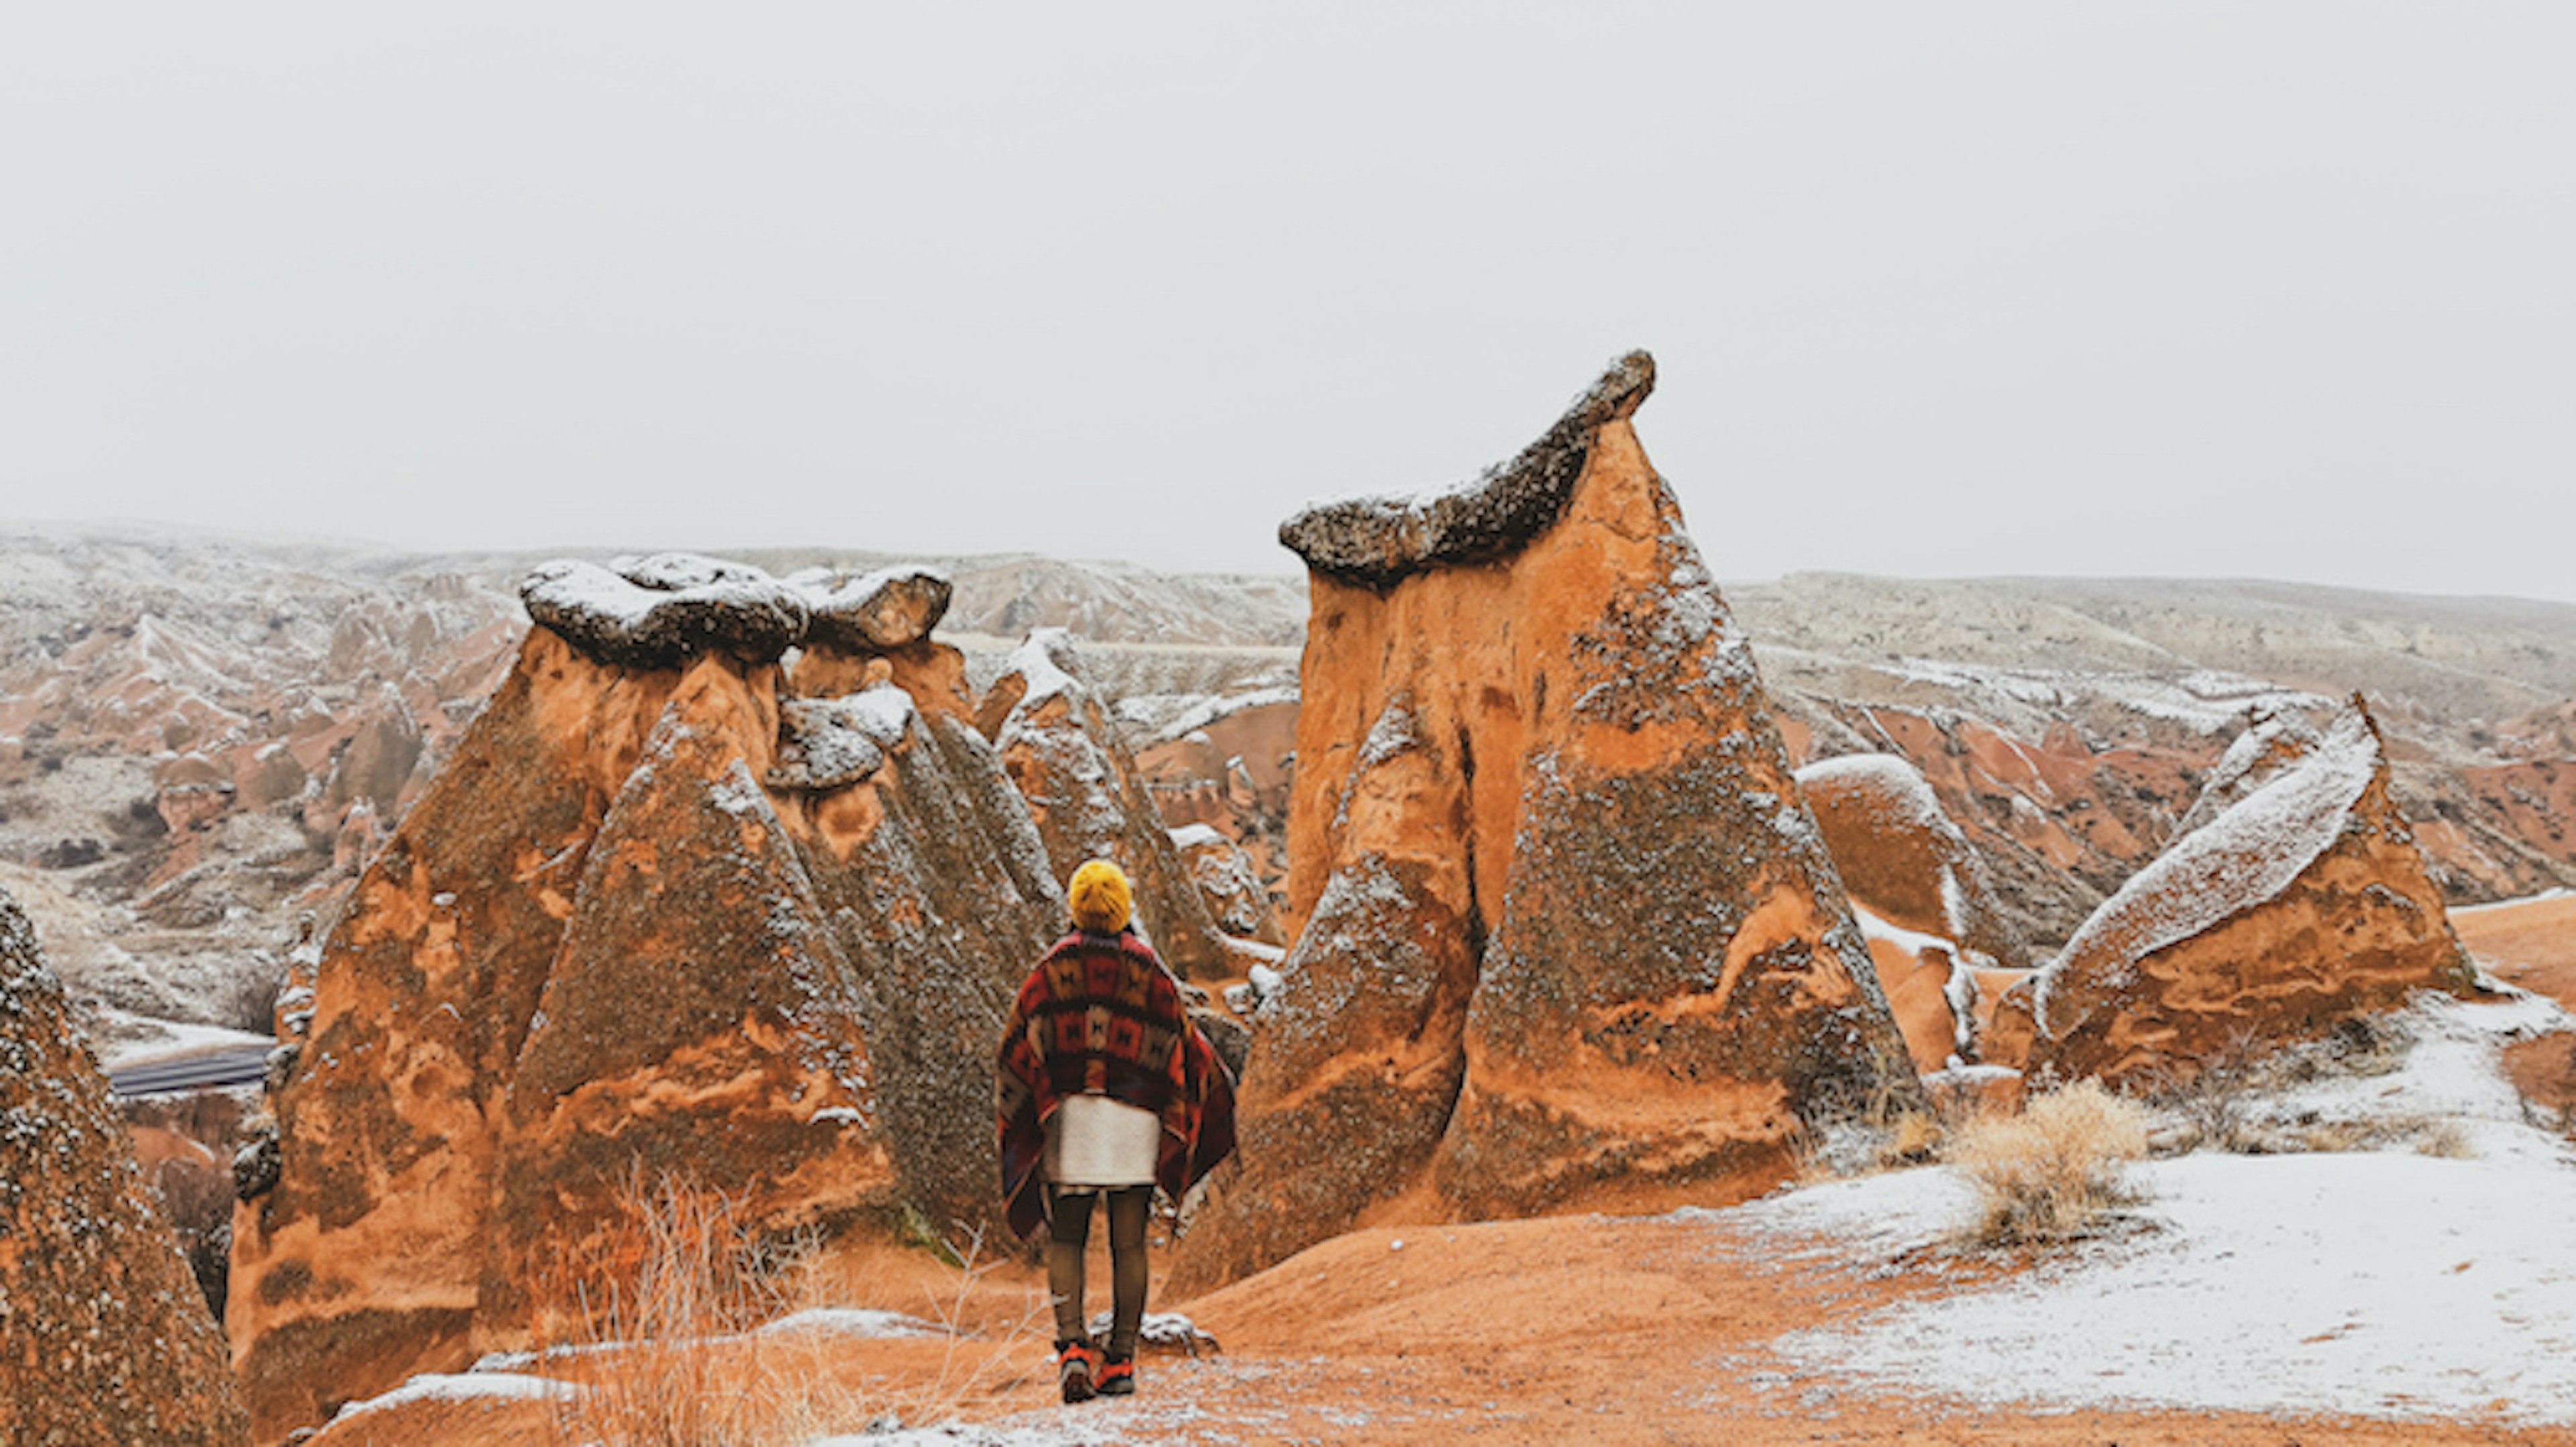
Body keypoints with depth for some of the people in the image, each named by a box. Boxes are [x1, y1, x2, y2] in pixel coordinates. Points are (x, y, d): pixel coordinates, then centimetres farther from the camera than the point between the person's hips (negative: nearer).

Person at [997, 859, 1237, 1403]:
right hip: (1134, 1120, 0)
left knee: (1065, 1240, 6)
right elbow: (1179, 1041, 5)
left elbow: (1020, 1045, 0)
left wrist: (1023, 1119, 9)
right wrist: (1219, 1085, 21)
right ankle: (1121, 1360, 4)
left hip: (1066, 1117, 0)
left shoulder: (1052, 968, 0)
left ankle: (1072, 1345, -13)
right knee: (1129, 1245, 5)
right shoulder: (1149, 970, 0)